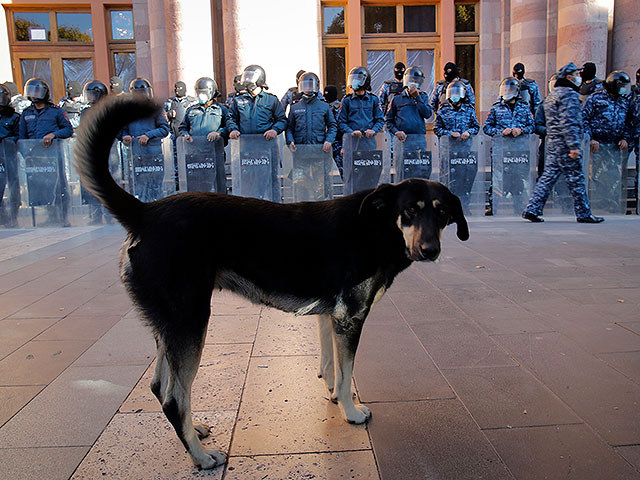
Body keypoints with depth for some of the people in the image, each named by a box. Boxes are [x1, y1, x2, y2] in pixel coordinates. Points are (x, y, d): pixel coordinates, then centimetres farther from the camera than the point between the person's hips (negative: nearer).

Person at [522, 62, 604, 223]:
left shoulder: (552, 94, 19)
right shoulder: (569, 94, -11)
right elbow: (568, 122, -20)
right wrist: (574, 146, -21)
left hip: (552, 142, 9)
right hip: (564, 143, -9)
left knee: (548, 176, 8)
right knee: (576, 179, -1)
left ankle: (532, 209, 4)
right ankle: (583, 214, 7)